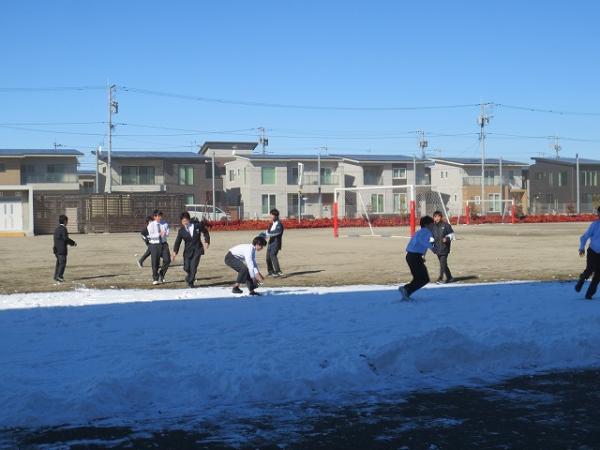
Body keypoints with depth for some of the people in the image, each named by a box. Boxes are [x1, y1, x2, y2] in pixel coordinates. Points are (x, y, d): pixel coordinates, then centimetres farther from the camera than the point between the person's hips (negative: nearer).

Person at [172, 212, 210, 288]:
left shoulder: (197, 225, -6)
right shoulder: (181, 231, -6)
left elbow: (205, 232, 10)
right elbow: (177, 242, -10)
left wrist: (207, 241, 1)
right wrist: (175, 252, -21)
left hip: (197, 249, -1)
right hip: (188, 250, 1)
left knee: (193, 266, -11)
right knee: (186, 267, -3)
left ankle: (190, 282, 5)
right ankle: (188, 276, 32)